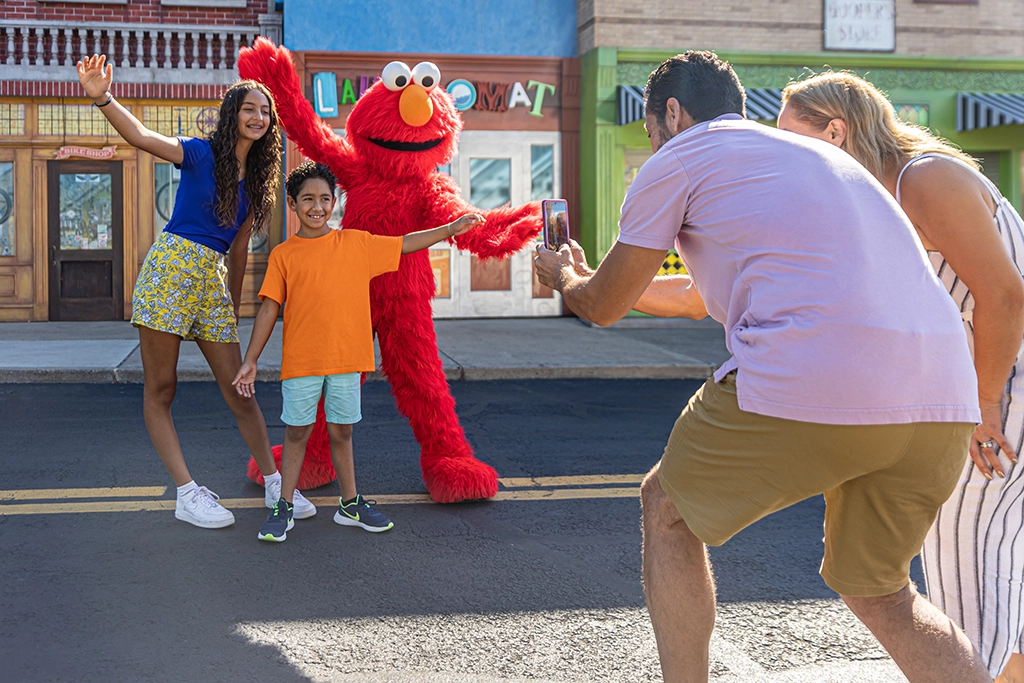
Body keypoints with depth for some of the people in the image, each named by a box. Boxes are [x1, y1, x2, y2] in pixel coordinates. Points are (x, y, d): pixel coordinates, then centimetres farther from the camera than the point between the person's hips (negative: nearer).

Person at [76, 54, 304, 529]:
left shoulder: (255, 178, 13)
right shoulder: (201, 154, -2)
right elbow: (142, 137, -20)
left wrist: (235, 308, 20)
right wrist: (103, 98, -38)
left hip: (214, 279, 5)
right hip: (171, 265, -5)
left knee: (239, 391, 6)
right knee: (159, 390, -2)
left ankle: (275, 485, 13)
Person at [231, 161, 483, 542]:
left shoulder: (356, 243, 7)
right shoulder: (283, 254, 2)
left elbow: (404, 244, 14)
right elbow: (269, 309, 2)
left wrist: (451, 229, 10)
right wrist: (250, 361, 0)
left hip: (346, 358, 2)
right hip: (300, 361, -1)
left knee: (342, 432, 11)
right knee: (297, 433, 5)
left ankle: (350, 504, 23)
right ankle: (284, 509, 16)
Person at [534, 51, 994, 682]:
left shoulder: (679, 157, 11)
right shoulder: (814, 155, 33)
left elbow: (604, 306, 18)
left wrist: (563, 277, 41)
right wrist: (596, 277, 56)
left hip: (806, 387, -7)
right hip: (944, 397, 7)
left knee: (667, 508, 20)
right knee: (879, 594, 26)